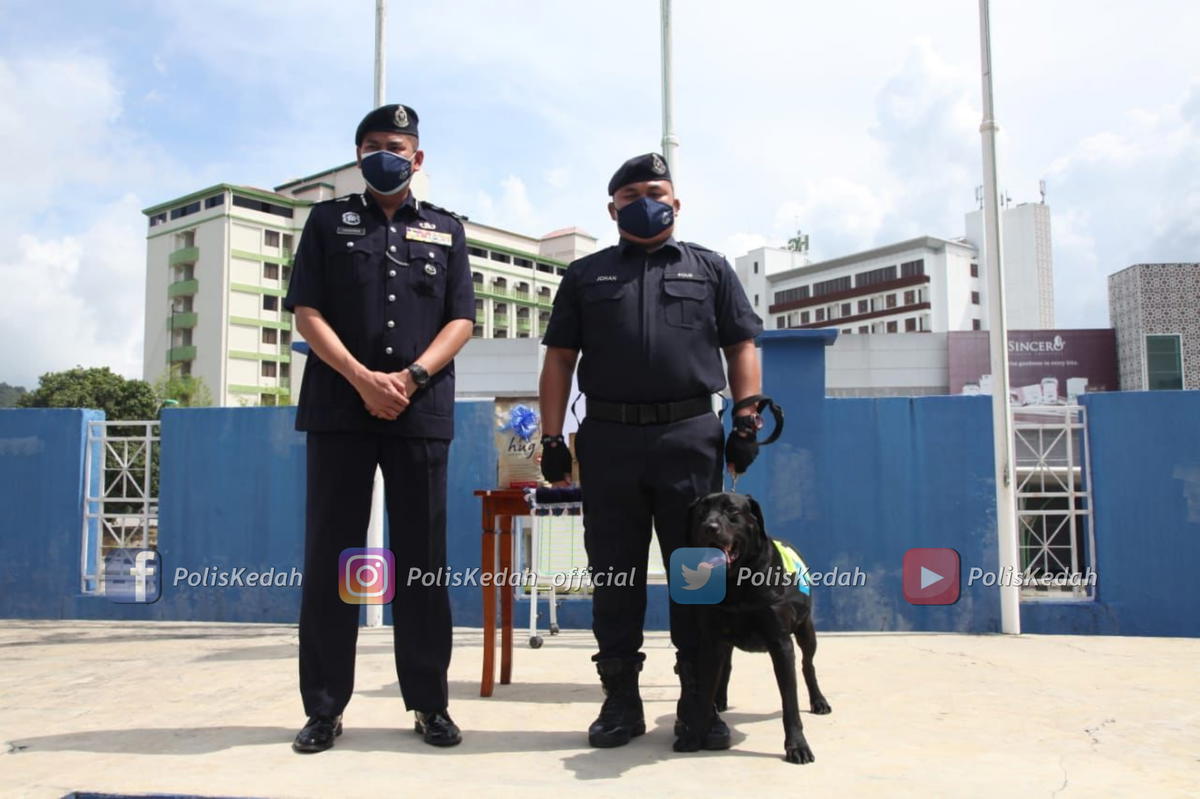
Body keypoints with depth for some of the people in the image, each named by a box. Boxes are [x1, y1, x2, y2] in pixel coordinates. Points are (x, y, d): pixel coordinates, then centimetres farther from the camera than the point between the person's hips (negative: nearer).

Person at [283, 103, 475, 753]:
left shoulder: (445, 230, 16)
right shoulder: (329, 220, 13)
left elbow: (460, 320, 6)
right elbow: (307, 312, 3)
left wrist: (410, 378, -10)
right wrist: (363, 378, -11)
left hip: (421, 411, 1)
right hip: (339, 408, 0)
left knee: (422, 557, 4)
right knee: (331, 555, 1)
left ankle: (429, 702, 13)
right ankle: (325, 706, 11)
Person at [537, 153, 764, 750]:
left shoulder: (709, 269, 15)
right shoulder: (585, 275, 15)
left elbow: (742, 350, 11)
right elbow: (559, 360, 10)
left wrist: (747, 423, -2)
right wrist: (552, 438, 1)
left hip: (690, 437, 0)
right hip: (608, 439, 1)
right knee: (614, 572, 4)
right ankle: (620, 699, 15)